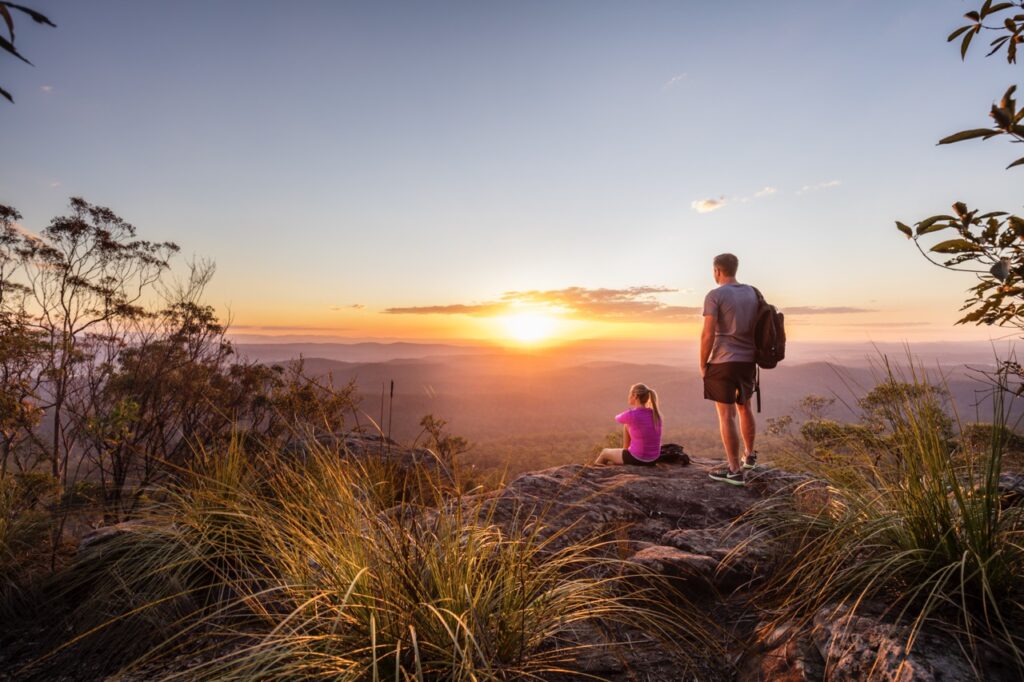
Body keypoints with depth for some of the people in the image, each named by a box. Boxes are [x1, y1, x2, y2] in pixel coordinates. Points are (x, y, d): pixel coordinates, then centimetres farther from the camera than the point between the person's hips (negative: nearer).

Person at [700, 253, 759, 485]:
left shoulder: (714, 295, -10)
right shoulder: (753, 293, 9)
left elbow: (708, 334, -16)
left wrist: (702, 364, -6)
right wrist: (751, 355, 20)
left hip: (722, 362, -7)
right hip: (748, 361, 7)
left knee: (726, 415, -1)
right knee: (744, 407, 24)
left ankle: (734, 470, 3)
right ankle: (749, 455, 38)